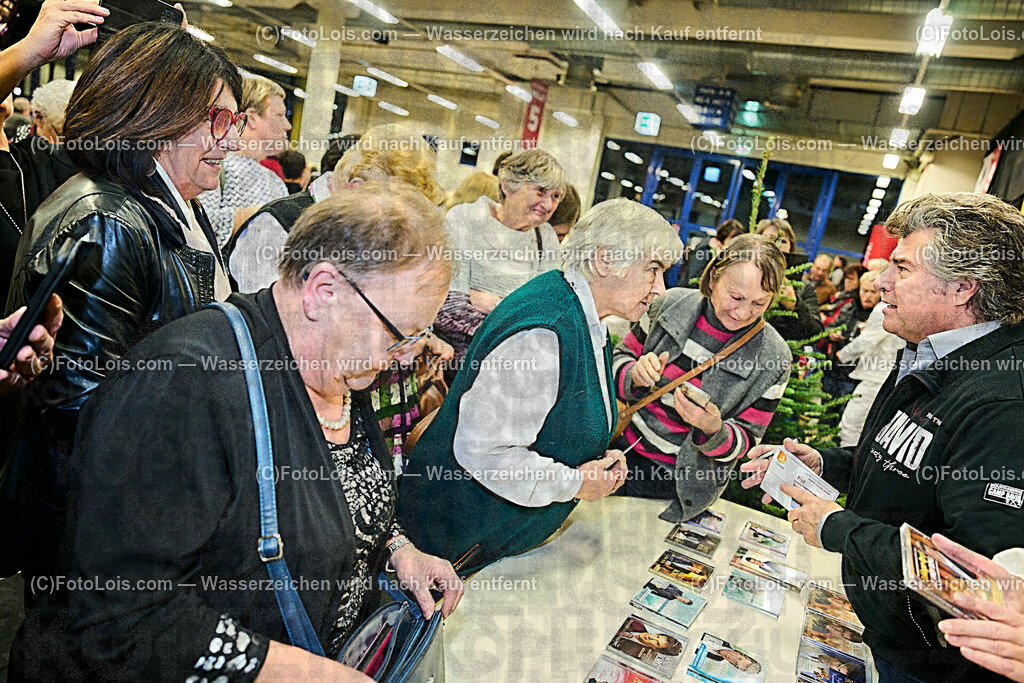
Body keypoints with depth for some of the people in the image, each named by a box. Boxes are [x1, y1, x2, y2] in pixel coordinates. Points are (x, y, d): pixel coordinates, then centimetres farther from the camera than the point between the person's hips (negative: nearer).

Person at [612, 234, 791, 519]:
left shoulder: (773, 357, -13)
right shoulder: (673, 304, -9)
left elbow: (745, 440, -5)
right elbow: (619, 359, 4)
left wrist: (714, 430, -28)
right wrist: (635, 376, -20)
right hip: (619, 450, 3)